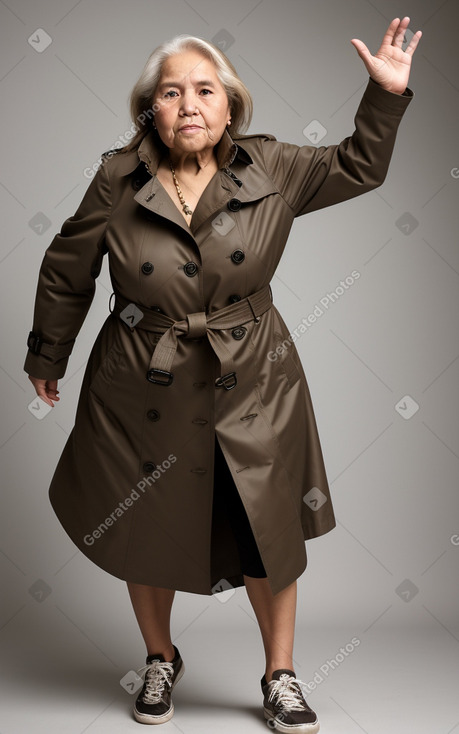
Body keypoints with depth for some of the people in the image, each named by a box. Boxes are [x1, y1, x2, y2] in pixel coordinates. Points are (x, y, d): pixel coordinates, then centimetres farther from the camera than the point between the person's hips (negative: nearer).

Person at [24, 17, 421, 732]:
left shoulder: (271, 170, -7)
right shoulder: (117, 182, -10)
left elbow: (358, 166, 8)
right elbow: (66, 273, 3)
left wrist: (387, 93, -5)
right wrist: (48, 357, 12)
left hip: (252, 389, 1)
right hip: (145, 396, 0)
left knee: (271, 533, 8)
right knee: (147, 537, 15)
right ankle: (161, 660, 43)